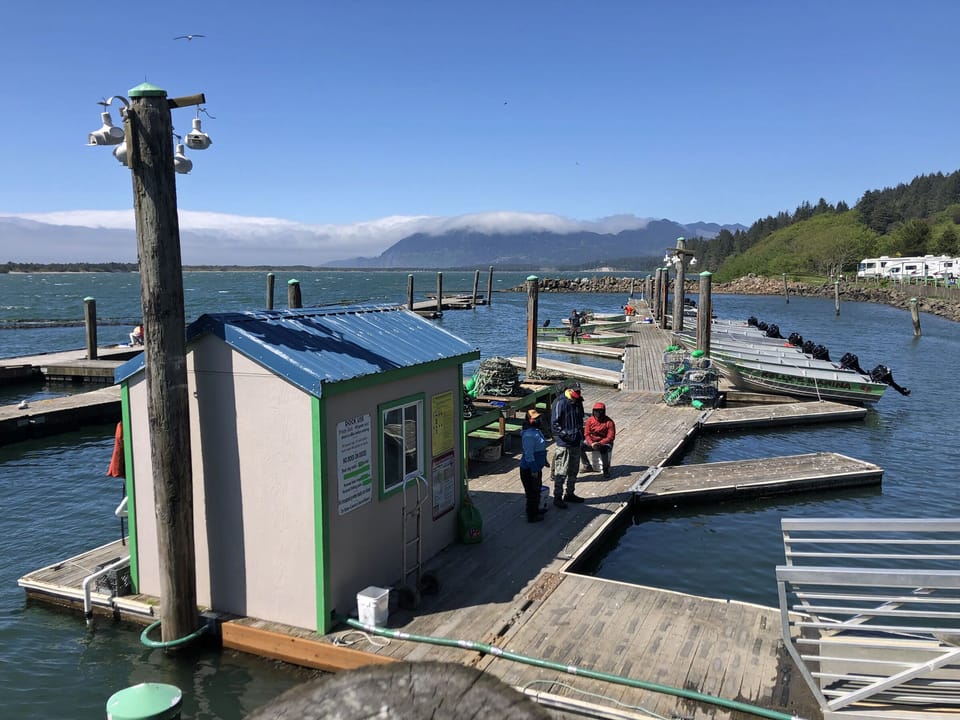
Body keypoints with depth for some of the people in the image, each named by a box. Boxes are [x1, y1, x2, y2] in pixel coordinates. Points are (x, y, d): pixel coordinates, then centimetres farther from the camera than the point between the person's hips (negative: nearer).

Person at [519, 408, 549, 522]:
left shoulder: (536, 430, 7)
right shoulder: (528, 434, -26)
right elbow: (528, 454, -26)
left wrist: (544, 461, 26)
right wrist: (533, 470, -24)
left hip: (536, 467, 10)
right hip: (529, 469, -10)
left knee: (536, 490, 23)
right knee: (532, 492, 2)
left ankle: (536, 510, 40)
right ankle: (531, 516, 15)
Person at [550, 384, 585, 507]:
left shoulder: (578, 402, 8)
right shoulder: (560, 403, -14)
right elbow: (554, 423, -14)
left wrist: (581, 436, 13)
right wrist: (565, 434, -20)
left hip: (576, 443, 8)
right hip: (564, 443, -8)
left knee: (574, 470, 16)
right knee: (561, 471, -5)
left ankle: (570, 493, 29)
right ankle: (557, 497, 4)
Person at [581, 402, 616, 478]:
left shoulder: (609, 422, -12)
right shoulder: (590, 420, -2)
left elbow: (611, 437, -13)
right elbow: (587, 434, -2)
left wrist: (600, 443, -25)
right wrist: (591, 443, -20)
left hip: (605, 443, -4)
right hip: (591, 441, 4)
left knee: (603, 449, -38)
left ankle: (605, 469, -17)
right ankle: (587, 466, 1)